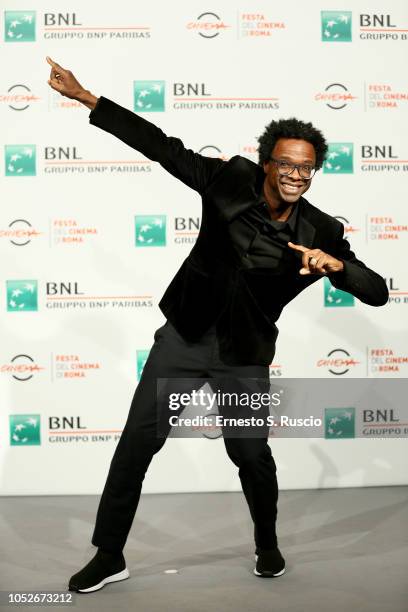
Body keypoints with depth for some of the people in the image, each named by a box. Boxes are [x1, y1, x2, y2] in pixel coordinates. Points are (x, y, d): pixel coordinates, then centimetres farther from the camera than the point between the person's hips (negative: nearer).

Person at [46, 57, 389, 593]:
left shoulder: (320, 233, -11)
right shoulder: (231, 180, -11)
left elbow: (378, 293, -11)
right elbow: (162, 146, -9)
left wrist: (335, 263, -32)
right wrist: (86, 98, -13)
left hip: (244, 354, 0)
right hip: (185, 336, 1)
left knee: (251, 453, 4)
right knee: (137, 441, 1)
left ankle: (267, 544, 36)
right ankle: (109, 556, 17)